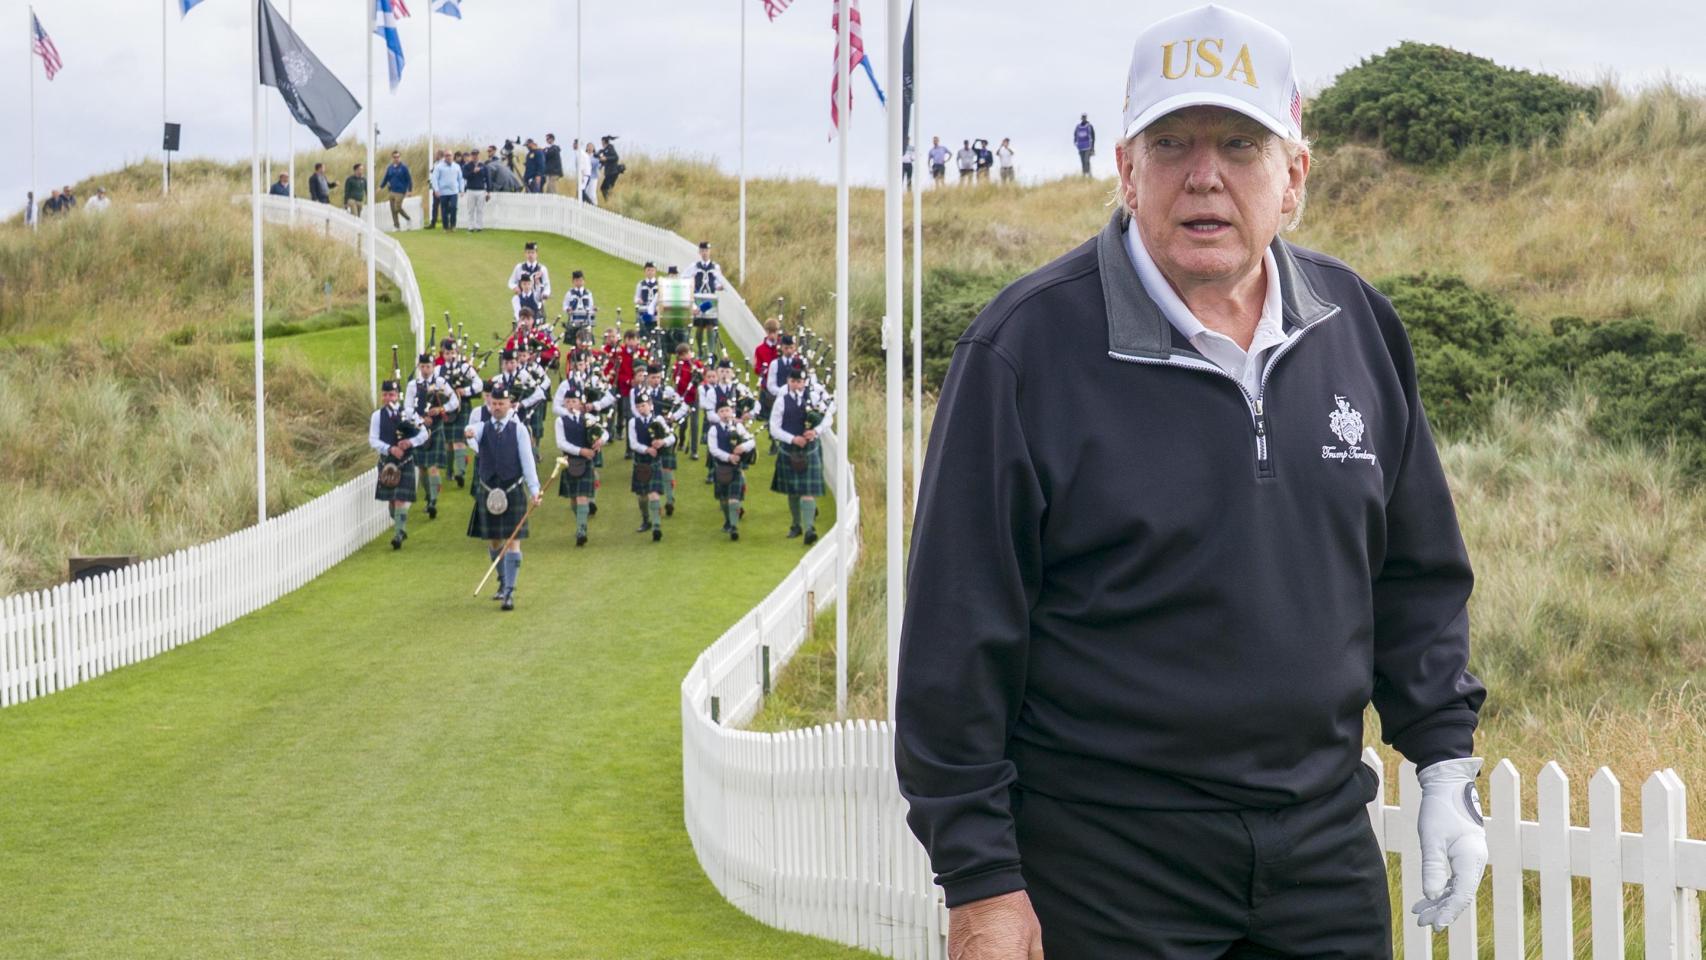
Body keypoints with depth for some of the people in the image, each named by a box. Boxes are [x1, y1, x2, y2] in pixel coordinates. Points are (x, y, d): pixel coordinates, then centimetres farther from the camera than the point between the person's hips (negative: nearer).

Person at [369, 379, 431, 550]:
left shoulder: (408, 412, -1)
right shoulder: (377, 416, 0)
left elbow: (424, 434, 0)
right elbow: (373, 440, -6)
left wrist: (410, 442, -19)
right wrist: (390, 449, -22)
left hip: (406, 463, -2)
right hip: (387, 462, 2)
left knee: (401, 499, -10)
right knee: (391, 498, 12)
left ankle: (398, 535, -11)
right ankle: (400, 529, 32)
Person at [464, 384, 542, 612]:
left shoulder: (519, 429, 1)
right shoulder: (483, 427, 4)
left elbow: (527, 460, -3)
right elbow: (473, 432, -21)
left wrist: (534, 489, -12)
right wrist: (470, 433, -46)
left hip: (513, 491, -2)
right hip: (488, 492, 2)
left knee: (512, 542, -8)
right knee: (493, 542, 12)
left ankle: (510, 592, -10)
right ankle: (503, 582, 32)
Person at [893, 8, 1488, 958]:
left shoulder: (1359, 328, 6)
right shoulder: (1028, 346, -10)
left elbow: (1417, 580, 17)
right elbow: (959, 628, -10)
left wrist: (1447, 766, 11)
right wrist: (980, 879, -11)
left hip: (1326, 848, 5)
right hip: (1103, 869, -5)